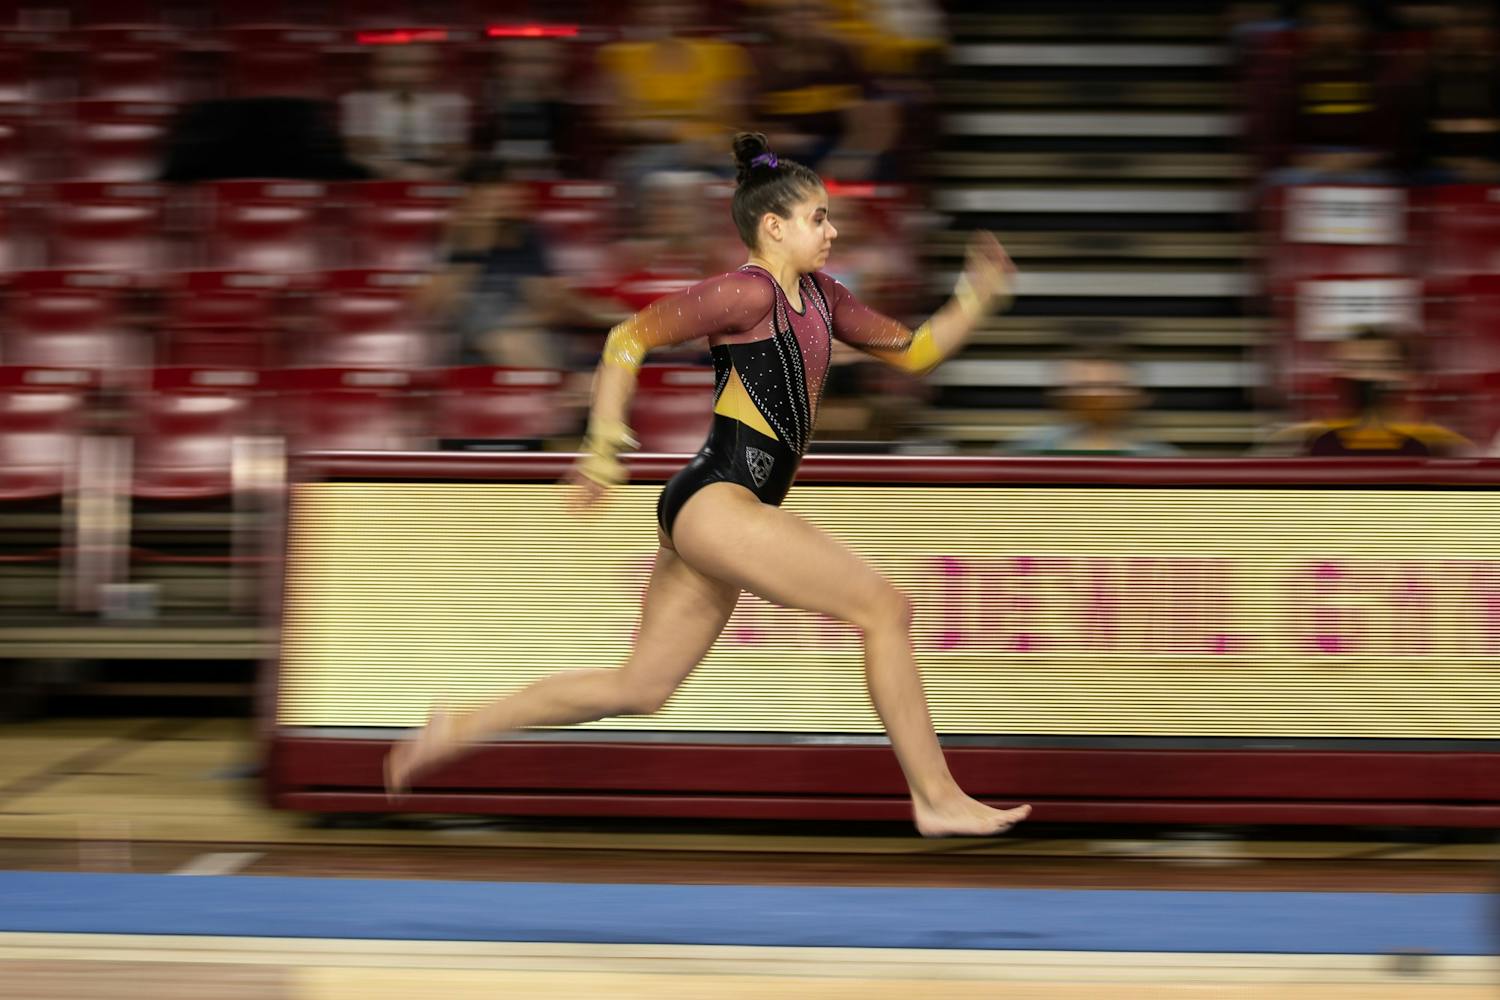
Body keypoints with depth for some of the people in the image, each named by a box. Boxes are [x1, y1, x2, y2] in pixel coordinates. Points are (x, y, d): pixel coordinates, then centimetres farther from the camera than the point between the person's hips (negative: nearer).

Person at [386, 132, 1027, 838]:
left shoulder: (817, 296, 17)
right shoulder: (749, 293, -9)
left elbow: (913, 351, 23)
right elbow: (630, 338, -9)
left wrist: (975, 298, 7)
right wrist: (603, 455, -11)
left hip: (710, 515, 10)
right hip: (715, 499, -10)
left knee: (638, 689, 12)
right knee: (884, 609, -11)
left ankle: (457, 730, 18)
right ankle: (937, 799, -7)